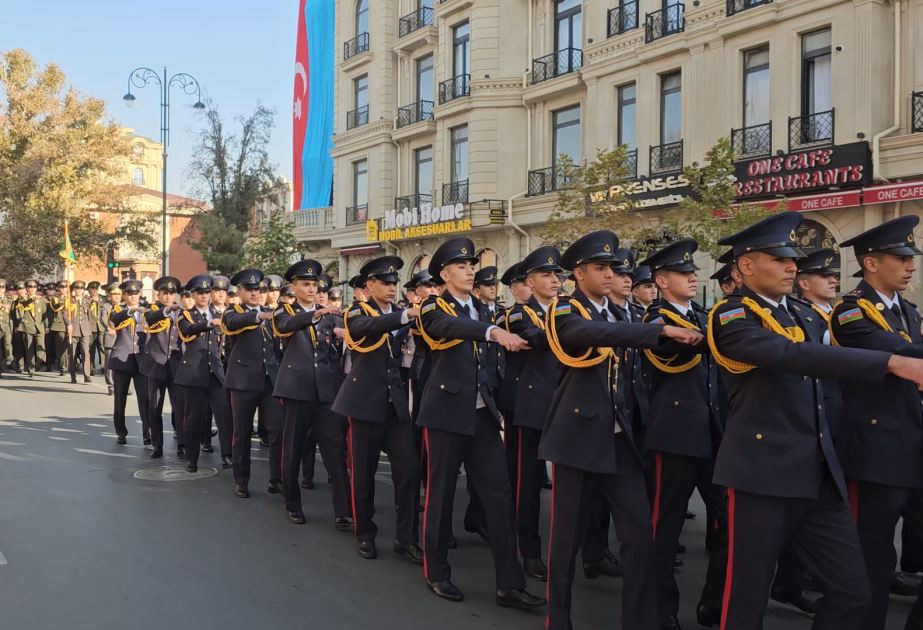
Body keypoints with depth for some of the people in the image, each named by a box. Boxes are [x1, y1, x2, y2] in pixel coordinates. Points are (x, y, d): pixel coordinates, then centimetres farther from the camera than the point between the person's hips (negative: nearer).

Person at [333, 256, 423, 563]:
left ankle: (406, 538, 8)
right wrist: (406, 315, -40)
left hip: (396, 402, 4)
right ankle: (365, 534, 22)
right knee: (364, 471, 4)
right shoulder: (357, 311, -4)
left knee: (409, 469, -2)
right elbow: (369, 326, -28)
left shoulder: (397, 315, 13)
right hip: (366, 400, -4)